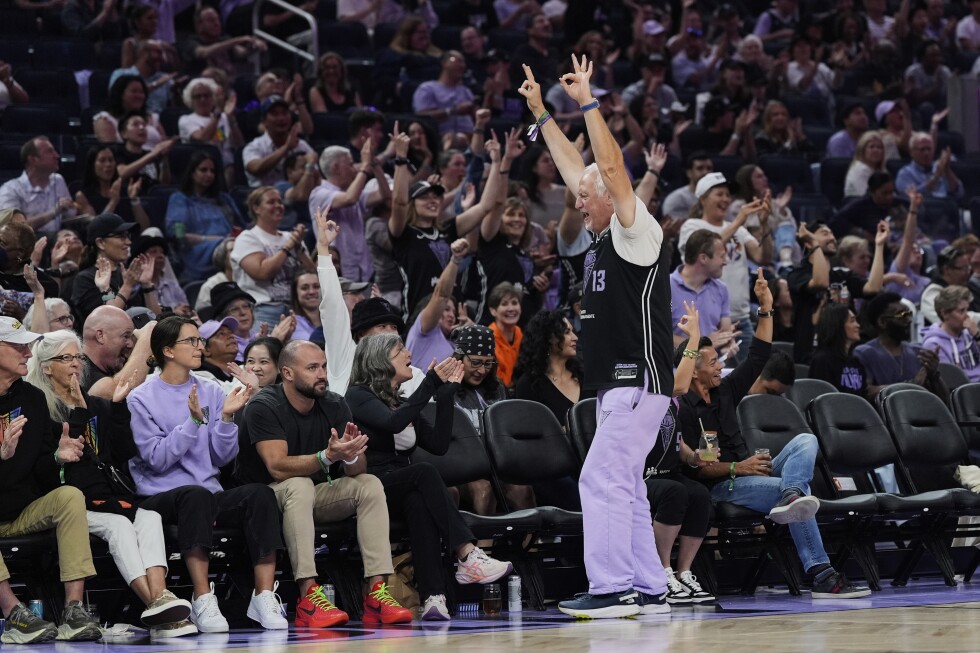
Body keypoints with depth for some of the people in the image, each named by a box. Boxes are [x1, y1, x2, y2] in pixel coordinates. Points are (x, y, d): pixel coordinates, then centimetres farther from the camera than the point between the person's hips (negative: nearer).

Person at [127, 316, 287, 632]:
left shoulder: (211, 392, 13)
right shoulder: (141, 399, 1)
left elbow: (222, 457, 8)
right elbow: (157, 459, -11)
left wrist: (226, 417, -7)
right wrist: (194, 421, -18)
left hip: (210, 495, 4)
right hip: (160, 497, -4)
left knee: (260, 493, -25)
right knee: (196, 494, -38)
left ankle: (264, 596, -27)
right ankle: (203, 601, -37)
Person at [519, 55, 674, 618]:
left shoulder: (638, 233, -9)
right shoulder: (605, 238, 15)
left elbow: (612, 166, -20)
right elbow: (574, 166, 23)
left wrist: (588, 101, -17)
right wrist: (540, 111, 27)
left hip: (639, 381, -10)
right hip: (619, 385, 10)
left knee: (602, 481, -14)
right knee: (623, 488, 10)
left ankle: (610, 588, -16)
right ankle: (649, 590, 12)